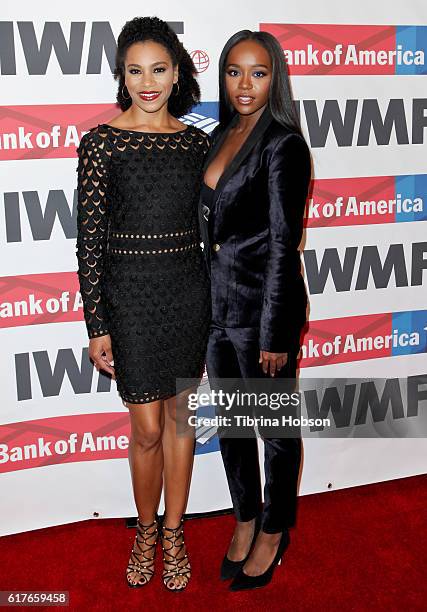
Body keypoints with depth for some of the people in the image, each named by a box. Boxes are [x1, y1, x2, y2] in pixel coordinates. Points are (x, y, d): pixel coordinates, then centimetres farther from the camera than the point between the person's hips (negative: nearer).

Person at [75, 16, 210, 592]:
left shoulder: (196, 141, 5)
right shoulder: (100, 143, -6)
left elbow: (206, 225, 11)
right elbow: (90, 241, -6)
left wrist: (216, 306, 11)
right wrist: (97, 326, -8)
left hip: (189, 290, 3)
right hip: (129, 292, -3)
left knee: (178, 416, 13)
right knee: (146, 429, 4)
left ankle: (174, 534, 31)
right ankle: (146, 531, 31)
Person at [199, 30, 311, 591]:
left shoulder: (284, 143, -12)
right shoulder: (221, 135, 10)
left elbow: (283, 244, -16)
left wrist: (274, 334, -16)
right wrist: (205, 303, 14)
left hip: (263, 302, -7)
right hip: (217, 302, 8)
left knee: (275, 425, 10)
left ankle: (273, 533, 31)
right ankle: (245, 520, 39)